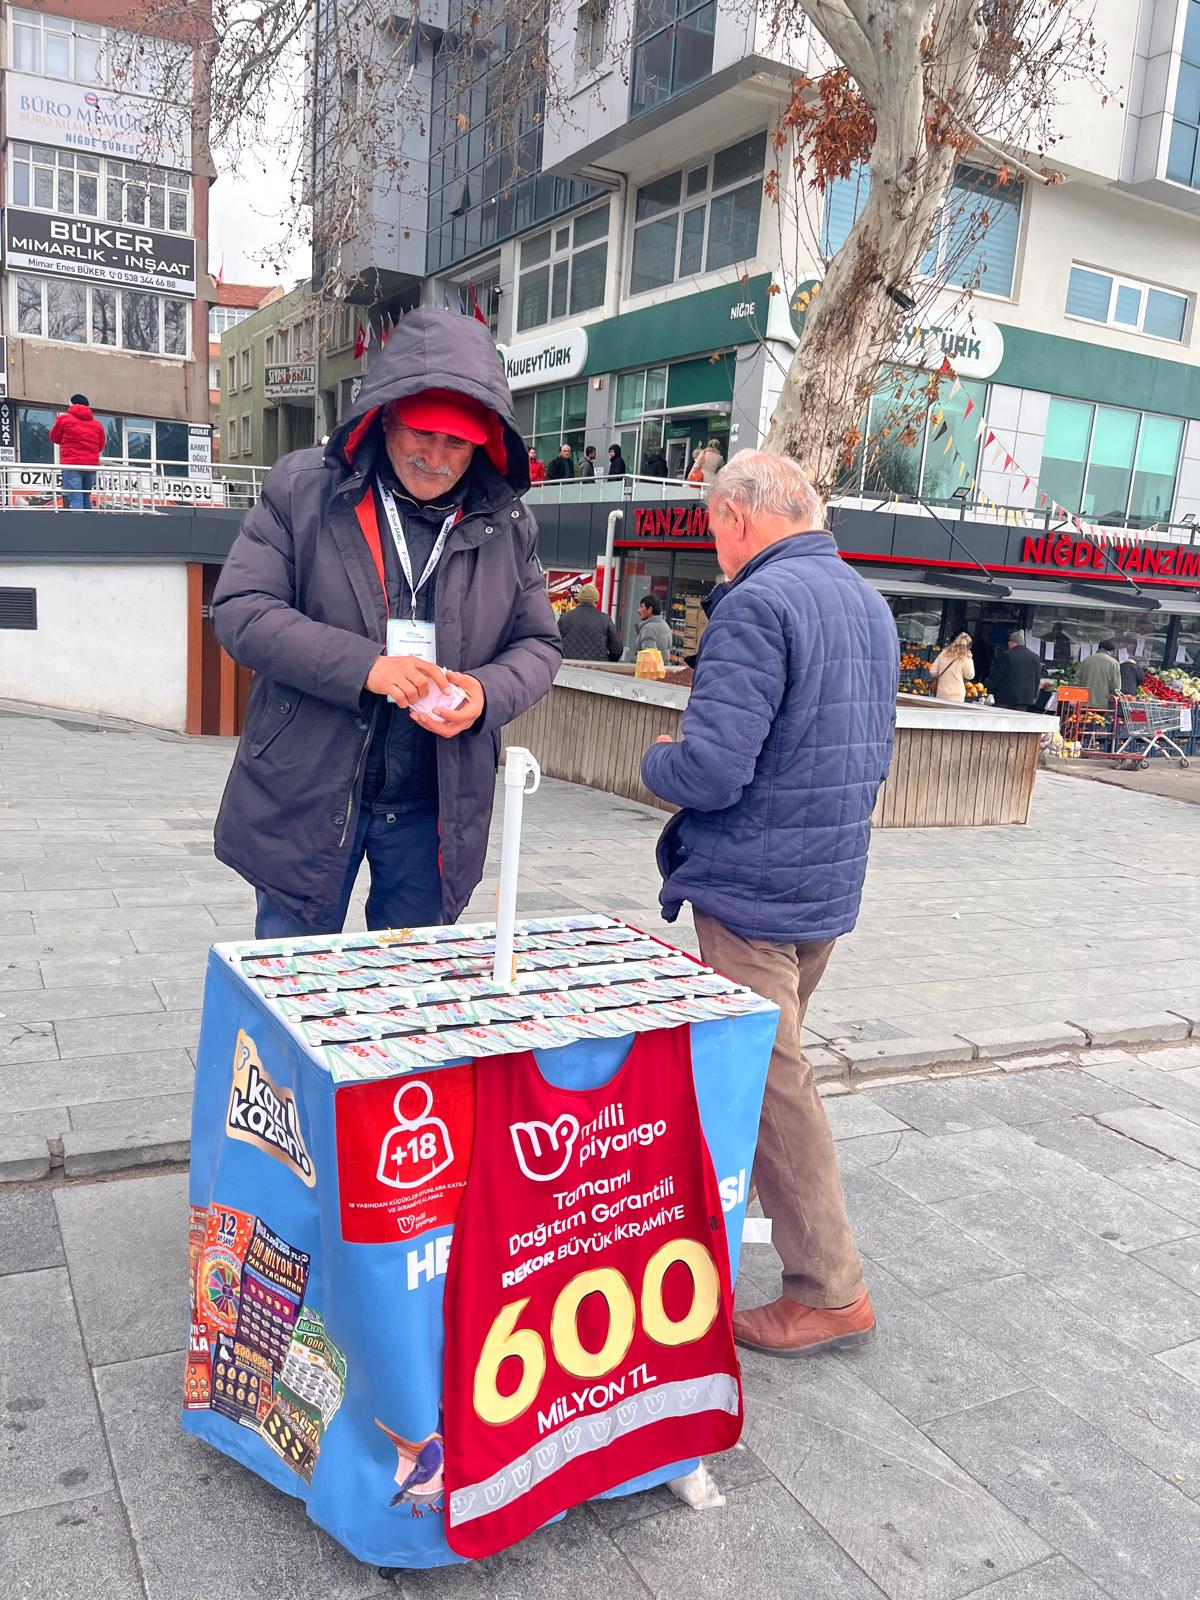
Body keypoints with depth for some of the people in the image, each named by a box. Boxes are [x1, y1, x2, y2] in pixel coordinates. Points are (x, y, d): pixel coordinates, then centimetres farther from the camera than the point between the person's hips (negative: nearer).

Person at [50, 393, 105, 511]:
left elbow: (54, 438, 15)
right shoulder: (97, 424, 12)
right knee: (86, 499, 14)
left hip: (71, 465, -4)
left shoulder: (64, 419, 3)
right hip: (91, 465, 4)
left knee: (75, 500, -11)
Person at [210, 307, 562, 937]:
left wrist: (486, 695, -14)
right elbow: (240, 610, -10)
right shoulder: (302, 489, -5)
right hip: (306, 796, -2)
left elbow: (538, 645, 9)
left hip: (434, 808, 2)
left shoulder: (506, 525, 2)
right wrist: (363, 666, -23)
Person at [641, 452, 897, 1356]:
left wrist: (655, 761, -5)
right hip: (832, 885, 10)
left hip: (754, 891, -9)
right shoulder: (871, 606, 11)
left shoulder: (757, 605, -19)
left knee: (770, 1082, 2)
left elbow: (709, 771, -26)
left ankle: (831, 1293, 13)